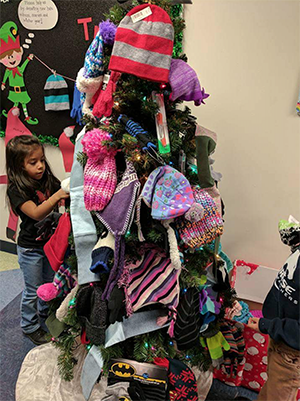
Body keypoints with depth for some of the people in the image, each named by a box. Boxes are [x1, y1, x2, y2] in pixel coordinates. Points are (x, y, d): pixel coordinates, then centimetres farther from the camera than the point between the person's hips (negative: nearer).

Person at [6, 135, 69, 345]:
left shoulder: (48, 180, -4)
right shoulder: (16, 189, -20)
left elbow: (65, 198, -5)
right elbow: (36, 213, -31)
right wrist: (57, 195, -44)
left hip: (50, 241, 6)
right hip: (30, 249, -5)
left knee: (50, 282, 24)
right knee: (33, 289, 10)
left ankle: (45, 309, 50)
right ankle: (29, 326, 32)